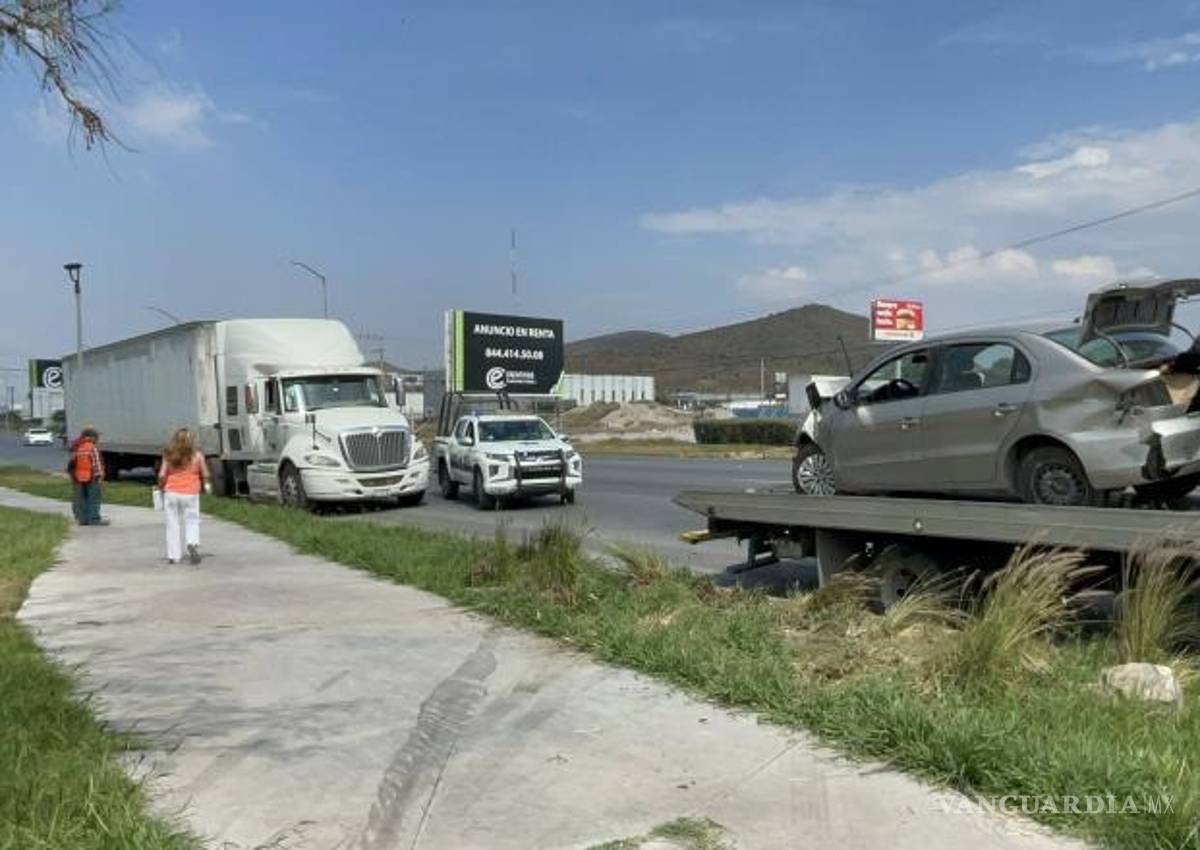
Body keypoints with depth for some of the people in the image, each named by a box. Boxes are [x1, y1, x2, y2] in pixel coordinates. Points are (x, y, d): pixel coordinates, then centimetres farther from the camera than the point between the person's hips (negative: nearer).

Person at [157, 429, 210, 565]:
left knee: (173, 524, 8)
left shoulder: (168, 456, 0)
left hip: (171, 493, 1)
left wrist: (160, 487, 13)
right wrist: (206, 484, 22)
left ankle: (173, 556, 10)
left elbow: (162, 475, -5)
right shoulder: (197, 456, -3)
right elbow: (205, 475, 3)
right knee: (192, 522, 9)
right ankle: (193, 543, -18)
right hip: (190, 493, -1)